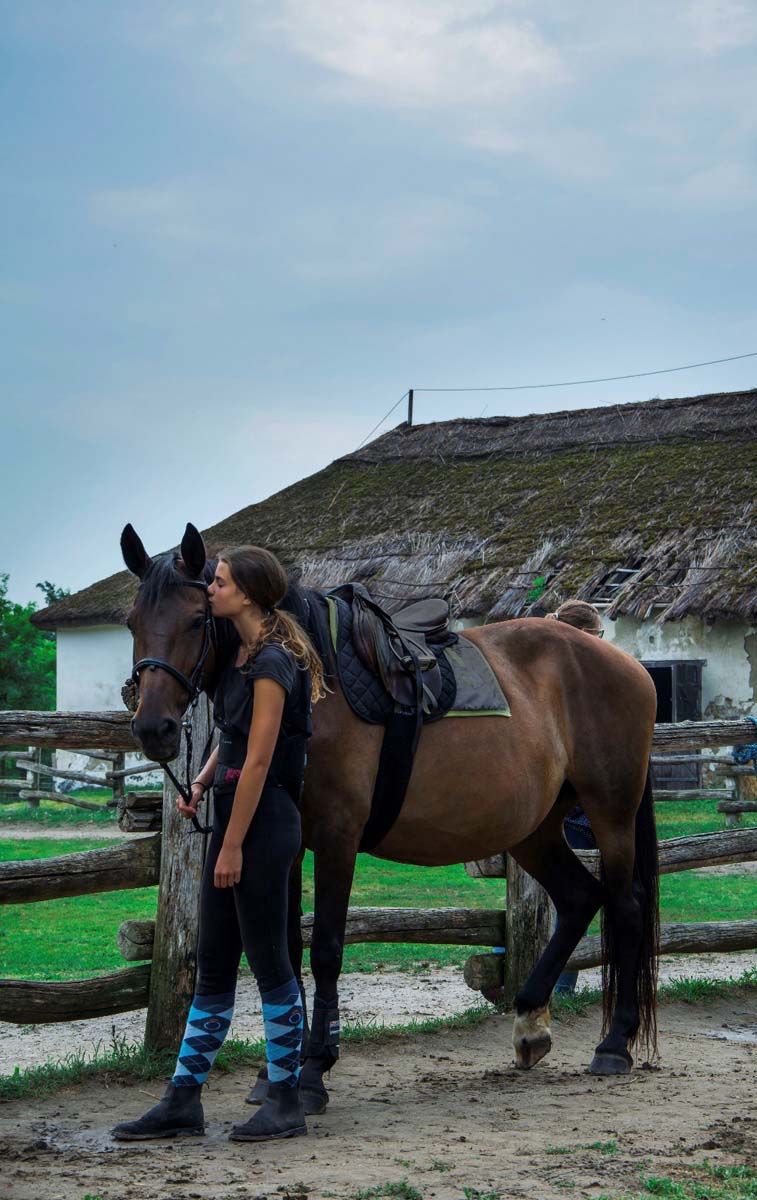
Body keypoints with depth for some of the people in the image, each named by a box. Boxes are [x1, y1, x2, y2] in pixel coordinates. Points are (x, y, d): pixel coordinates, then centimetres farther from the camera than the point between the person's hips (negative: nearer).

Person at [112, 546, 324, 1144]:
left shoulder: (271, 662, -16)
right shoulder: (243, 655, 13)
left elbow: (258, 761, -19)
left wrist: (232, 847, -18)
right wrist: (201, 783, 4)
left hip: (263, 820, -10)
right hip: (234, 814, 10)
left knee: (268, 960, -1)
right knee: (213, 965, 11)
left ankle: (287, 1103, 9)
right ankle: (183, 1100, 16)